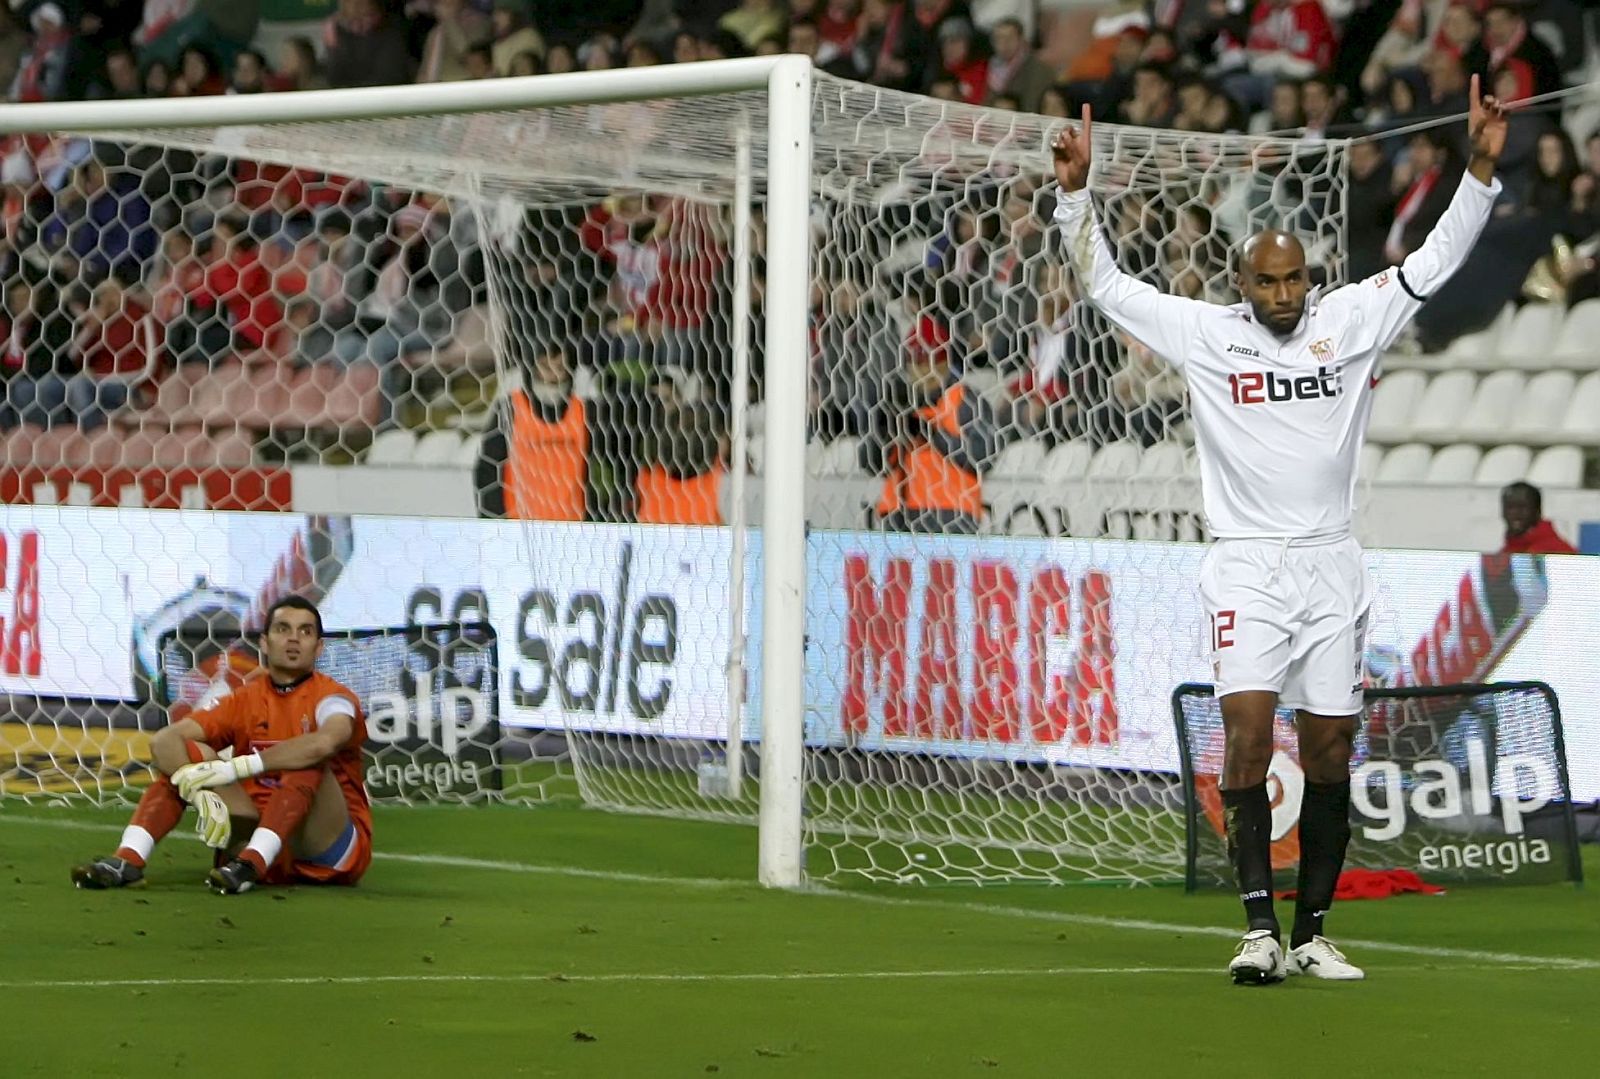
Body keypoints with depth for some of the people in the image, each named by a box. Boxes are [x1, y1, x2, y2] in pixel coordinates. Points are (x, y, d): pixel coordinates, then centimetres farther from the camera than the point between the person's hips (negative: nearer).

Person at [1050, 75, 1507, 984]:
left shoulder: (1352, 321, 6)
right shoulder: (1206, 333, 4)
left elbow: (1436, 261, 8)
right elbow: (1106, 284, 6)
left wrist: (1482, 169, -2)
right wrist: (1077, 193, -5)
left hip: (1332, 566, 2)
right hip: (1246, 567, -2)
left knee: (1331, 750, 2)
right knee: (1248, 730, -17)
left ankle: (1312, 934, 10)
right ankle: (1260, 929, -18)